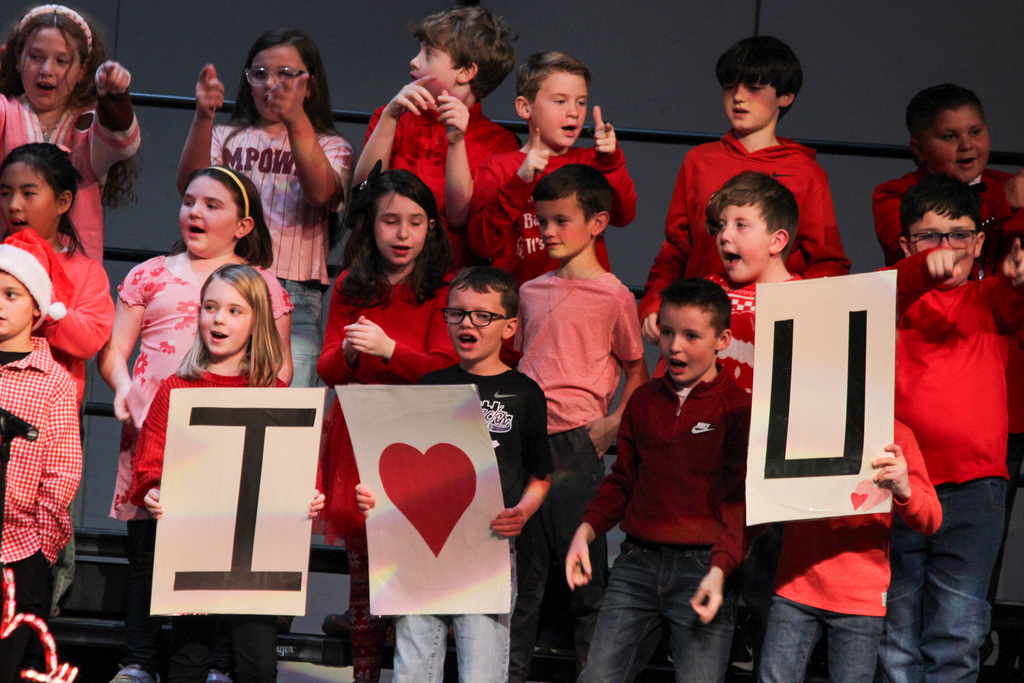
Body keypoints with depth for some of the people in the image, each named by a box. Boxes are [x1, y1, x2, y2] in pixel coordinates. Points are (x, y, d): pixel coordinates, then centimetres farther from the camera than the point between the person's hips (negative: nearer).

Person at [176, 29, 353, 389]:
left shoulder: (330, 147, 16)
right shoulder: (227, 137, 19)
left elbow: (321, 192, -7)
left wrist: (297, 122, -21)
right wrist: (202, 118, -16)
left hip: (294, 297, -1)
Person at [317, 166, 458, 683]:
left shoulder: (441, 290, 0)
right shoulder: (350, 288, 11)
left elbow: (444, 370, -7)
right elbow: (327, 371, 11)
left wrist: (387, 349, -19)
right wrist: (347, 353, -11)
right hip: (356, 437, 3)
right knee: (362, 562, 4)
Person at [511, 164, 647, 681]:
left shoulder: (614, 296, -3)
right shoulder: (531, 292, 13)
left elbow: (636, 373, 3)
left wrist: (614, 424, -11)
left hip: (574, 442, -5)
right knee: (519, 565, 10)